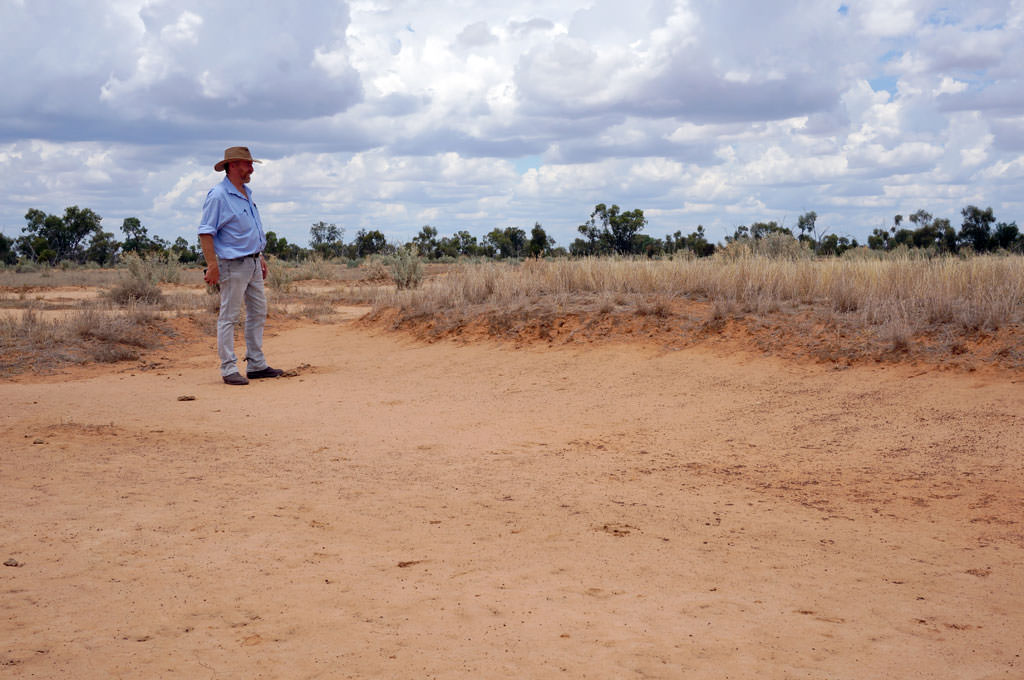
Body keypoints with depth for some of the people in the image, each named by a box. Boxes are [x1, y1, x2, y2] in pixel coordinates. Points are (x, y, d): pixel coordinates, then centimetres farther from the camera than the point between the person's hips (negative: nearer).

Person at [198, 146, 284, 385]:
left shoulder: (246, 193, 15)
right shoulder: (218, 195, -13)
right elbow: (205, 233, -17)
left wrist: (260, 257, 21)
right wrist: (212, 265, -24)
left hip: (253, 264, 9)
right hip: (233, 264, -9)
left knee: (258, 312, 12)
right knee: (229, 316, -4)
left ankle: (256, 365, 19)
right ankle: (229, 369, 0)